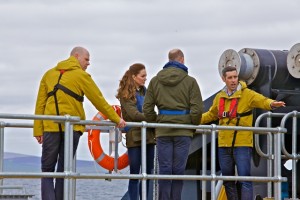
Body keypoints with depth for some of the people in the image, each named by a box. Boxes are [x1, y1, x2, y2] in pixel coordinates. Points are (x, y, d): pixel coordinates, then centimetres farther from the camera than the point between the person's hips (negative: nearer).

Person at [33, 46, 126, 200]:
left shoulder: (49, 74, 14)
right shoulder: (81, 75, 2)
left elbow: (40, 104, 10)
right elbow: (99, 100, 2)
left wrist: (38, 130, 9)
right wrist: (116, 119, 10)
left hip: (50, 127, 2)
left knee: (47, 170, 5)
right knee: (64, 170, 7)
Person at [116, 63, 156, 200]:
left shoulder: (144, 92, 16)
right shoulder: (126, 94, -4)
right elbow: (134, 114, -14)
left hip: (148, 136, 6)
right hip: (135, 137, -6)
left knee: (147, 173, 6)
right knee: (135, 173, -3)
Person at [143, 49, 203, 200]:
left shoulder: (155, 81, 7)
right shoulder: (190, 81, -2)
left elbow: (147, 108, 5)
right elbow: (197, 109, -6)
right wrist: (194, 126, 8)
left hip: (162, 131, 2)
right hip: (183, 131, -2)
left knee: (164, 169, 3)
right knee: (179, 169, 1)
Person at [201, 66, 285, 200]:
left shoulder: (247, 94, -4)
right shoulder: (219, 97, 13)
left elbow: (262, 101, -20)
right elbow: (211, 115, 29)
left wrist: (271, 104, -42)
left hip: (242, 144, -6)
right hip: (224, 144, 6)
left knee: (244, 178, -11)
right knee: (227, 180, 13)